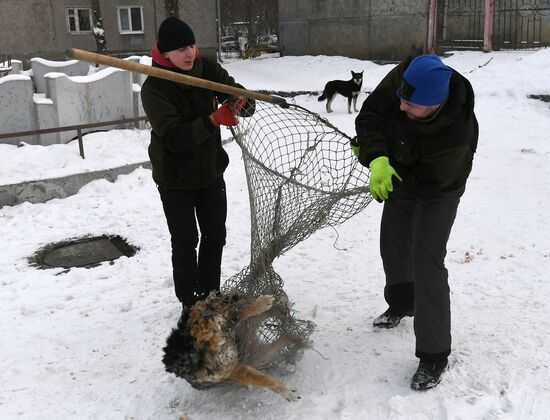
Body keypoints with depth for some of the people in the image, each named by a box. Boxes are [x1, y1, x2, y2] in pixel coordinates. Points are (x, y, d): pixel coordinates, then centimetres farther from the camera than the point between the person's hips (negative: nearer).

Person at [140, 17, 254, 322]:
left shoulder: (209, 70, -7)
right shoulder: (154, 88, -21)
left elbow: (242, 97, -5)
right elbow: (173, 138, -30)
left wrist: (241, 104, -29)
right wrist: (213, 120, -38)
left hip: (211, 170, 5)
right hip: (175, 179, -5)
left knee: (215, 236, 16)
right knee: (185, 243, 3)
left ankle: (210, 295, 34)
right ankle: (189, 302, 20)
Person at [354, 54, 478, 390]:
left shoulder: (458, 133, -42)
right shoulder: (402, 78, -29)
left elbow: (428, 181, -31)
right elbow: (370, 116, -22)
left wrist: (379, 159, -24)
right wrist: (378, 158, -40)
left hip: (437, 190, -6)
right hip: (401, 175, 6)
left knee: (427, 263, -14)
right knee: (393, 243, 21)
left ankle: (434, 356, -1)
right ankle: (402, 303, 50)